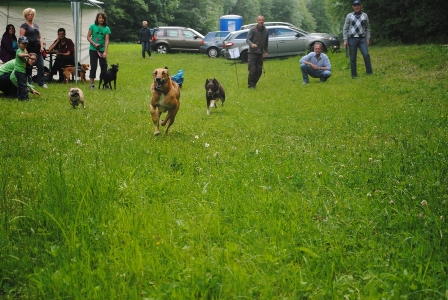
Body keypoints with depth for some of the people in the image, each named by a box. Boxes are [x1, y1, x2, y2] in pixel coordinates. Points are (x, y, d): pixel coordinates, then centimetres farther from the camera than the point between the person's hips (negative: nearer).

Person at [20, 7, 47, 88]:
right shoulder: (24, 26, -1)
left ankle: (42, 82, 4)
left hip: (37, 49, 5)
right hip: (29, 49, -5)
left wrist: (41, 46, 4)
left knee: (41, 66, 0)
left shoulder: (36, 25, 17)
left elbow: (40, 37, 20)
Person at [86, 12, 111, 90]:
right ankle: (92, 84, 6)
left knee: (104, 66, 2)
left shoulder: (106, 28, -1)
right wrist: (94, 43, -14)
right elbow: (88, 37, 1)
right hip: (93, 49, -1)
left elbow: (107, 40, -6)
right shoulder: (93, 26, -2)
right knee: (93, 66, 1)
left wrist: (105, 52, -15)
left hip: (102, 50, 1)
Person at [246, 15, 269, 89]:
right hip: (252, 53, -5)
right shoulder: (253, 30, -5)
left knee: (259, 70, 6)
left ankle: (254, 83, 20)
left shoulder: (266, 31, 10)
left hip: (260, 53, 5)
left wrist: (266, 51, 12)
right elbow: (247, 39, -8)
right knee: (252, 70, -9)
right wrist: (251, 44, -28)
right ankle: (250, 85, 1)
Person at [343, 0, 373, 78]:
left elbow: (368, 28, 11)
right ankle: (354, 75, 7)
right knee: (352, 58, 0)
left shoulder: (365, 15, 9)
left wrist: (368, 38, 2)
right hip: (352, 39, 0)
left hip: (362, 38, 0)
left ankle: (369, 72, -12)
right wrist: (345, 40, -2)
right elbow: (345, 28, 6)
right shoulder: (349, 16, 6)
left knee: (366, 55, -16)